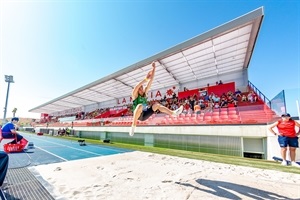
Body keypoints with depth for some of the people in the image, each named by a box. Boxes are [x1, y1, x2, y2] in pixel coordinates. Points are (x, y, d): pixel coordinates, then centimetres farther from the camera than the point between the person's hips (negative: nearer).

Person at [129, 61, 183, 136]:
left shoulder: (144, 94, 8)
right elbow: (136, 87, -28)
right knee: (140, 106, -36)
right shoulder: (135, 95, -4)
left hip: (145, 115, 6)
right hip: (138, 116, -6)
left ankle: (173, 113, -5)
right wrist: (146, 79, -36)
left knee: (156, 104, -1)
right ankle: (133, 126, -31)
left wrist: (154, 68, -4)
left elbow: (151, 81, 1)